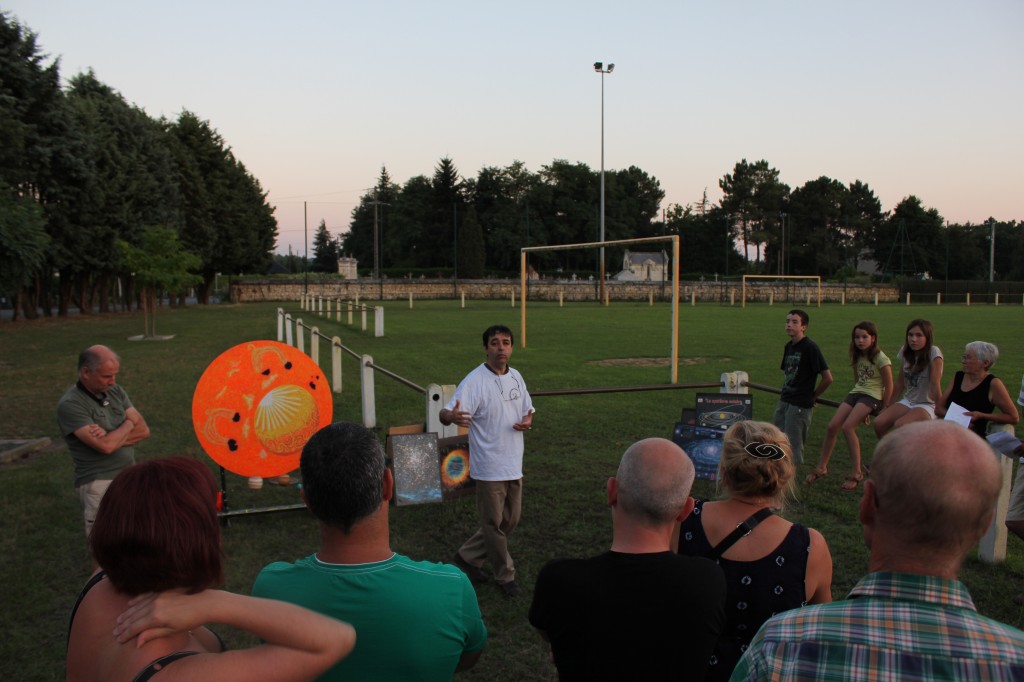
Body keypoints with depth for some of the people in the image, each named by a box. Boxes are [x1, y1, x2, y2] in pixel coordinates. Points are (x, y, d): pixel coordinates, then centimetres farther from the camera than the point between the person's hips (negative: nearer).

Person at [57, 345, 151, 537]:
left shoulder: (116, 391, 6)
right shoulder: (70, 405, -14)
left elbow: (143, 430, 3)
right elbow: (105, 446, -21)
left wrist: (112, 437, -13)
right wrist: (128, 425, -3)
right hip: (100, 484, -6)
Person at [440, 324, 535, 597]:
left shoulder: (516, 377, 6)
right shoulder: (474, 381, -16)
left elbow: (527, 410, 18)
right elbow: (445, 413, -23)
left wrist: (528, 421, -6)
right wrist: (453, 416, -47)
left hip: (514, 464, 8)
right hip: (489, 467, -7)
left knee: (511, 520, 17)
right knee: (494, 523, 5)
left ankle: (466, 557, 33)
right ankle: (505, 576, 25)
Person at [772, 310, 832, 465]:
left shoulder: (810, 347, -14)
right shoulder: (789, 346, 9)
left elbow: (828, 378, -13)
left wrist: (812, 396, -3)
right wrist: (784, 392, 11)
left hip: (800, 405, -8)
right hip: (784, 401, 8)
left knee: (793, 446, 0)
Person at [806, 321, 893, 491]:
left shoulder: (881, 359, -10)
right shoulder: (857, 357, 11)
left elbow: (889, 387, -8)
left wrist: (883, 410, -5)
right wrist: (860, 408, 15)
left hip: (872, 396, -7)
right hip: (856, 393, 7)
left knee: (848, 427, -24)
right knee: (832, 426, -9)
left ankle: (856, 473, -15)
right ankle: (821, 468, 2)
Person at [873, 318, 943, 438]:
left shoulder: (933, 353, -16)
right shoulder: (905, 352, 2)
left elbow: (935, 384, -18)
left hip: (927, 405, -6)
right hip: (907, 401, 6)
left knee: (899, 425, -31)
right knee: (879, 423, -18)